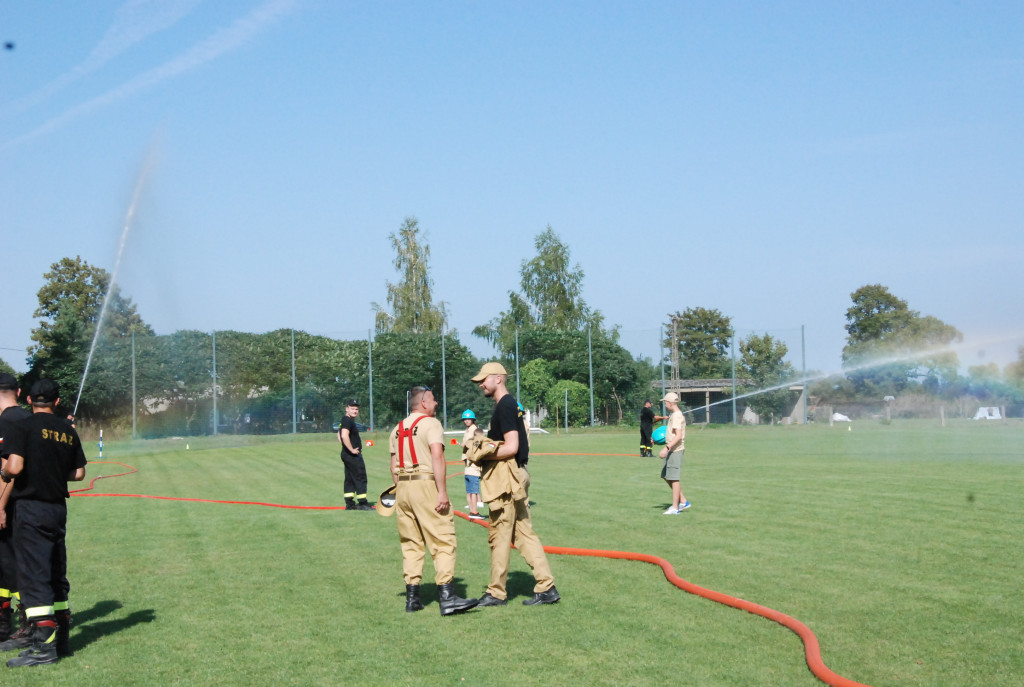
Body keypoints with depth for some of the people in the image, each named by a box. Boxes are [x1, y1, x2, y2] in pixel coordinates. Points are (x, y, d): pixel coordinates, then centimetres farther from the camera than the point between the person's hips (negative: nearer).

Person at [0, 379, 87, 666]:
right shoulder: (68, 431, 9)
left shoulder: (25, 427, -9)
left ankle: (44, 646, -10)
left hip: (31, 508, -6)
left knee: (33, 575, -6)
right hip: (58, 508, 6)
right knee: (56, 574, 14)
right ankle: (61, 640, 20)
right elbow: (78, 473, 12)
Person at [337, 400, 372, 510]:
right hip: (353, 456, -11)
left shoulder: (345, 421, 16)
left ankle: (349, 504, 15)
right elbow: (344, 436, -31)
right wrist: (352, 450, -24)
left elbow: (339, 436, 28)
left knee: (349, 479, 12)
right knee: (360, 478, -5)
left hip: (346, 454, 11)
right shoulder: (348, 421, -16)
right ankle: (363, 503, -3)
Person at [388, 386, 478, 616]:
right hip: (426, 484, -7)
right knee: (443, 541, -5)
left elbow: (393, 465, 15)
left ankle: (412, 597, 13)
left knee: (411, 544, 12)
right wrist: (442, 492, -18)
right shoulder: (431, 423, -4)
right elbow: (437, 456, -16)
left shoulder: (397, 429, 17)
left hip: (402, 487, 7)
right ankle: (447, 598, -11)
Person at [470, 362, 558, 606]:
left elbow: (511, 447, -20)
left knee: (499, 536, -2)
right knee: (524, 533, 9)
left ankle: (496, 593, 6)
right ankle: (547, 588, 7)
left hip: (505, 477, -10)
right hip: (514, 474, 10)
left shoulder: (504, 407, -14)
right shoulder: (510, 405, 18)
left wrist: (484, 455, -11)